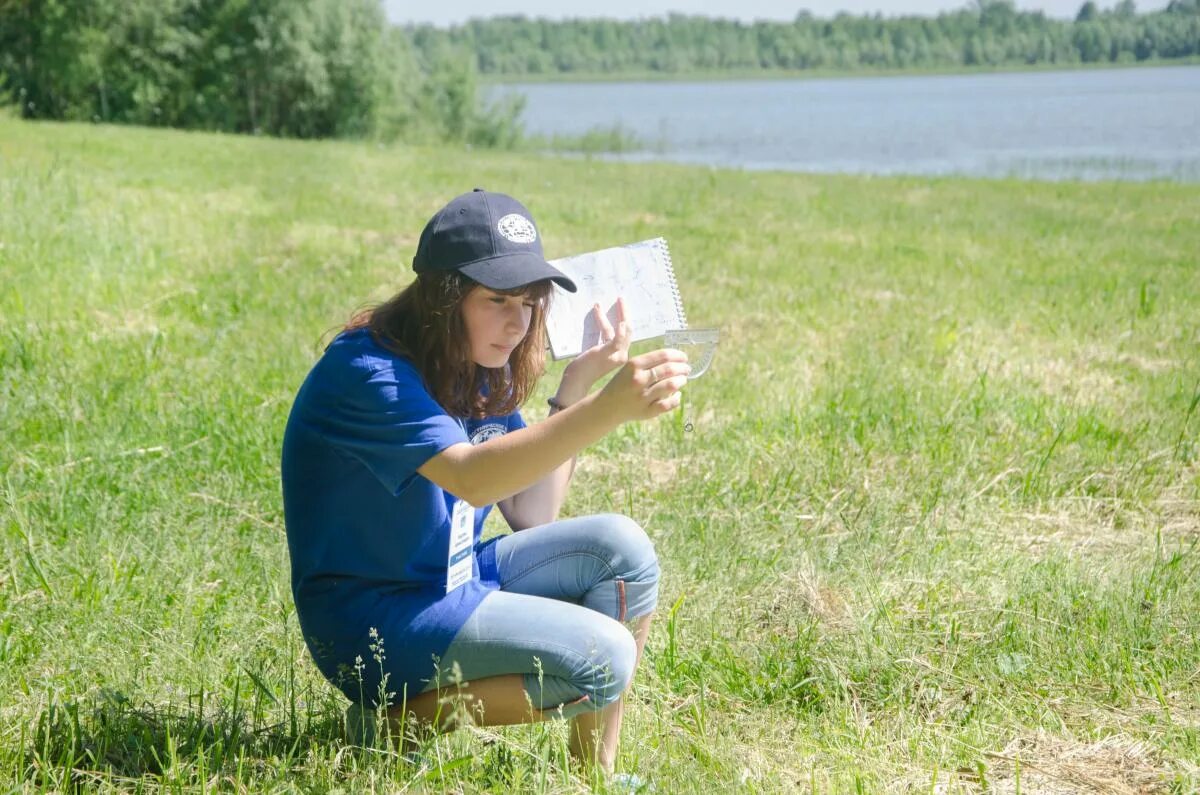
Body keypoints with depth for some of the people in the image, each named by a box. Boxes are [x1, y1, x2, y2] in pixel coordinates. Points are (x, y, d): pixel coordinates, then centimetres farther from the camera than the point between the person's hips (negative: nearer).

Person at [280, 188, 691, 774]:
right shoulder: (367, 371, -22)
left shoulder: (480, 373, 6)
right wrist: (605, 411, -49)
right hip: (370, 615, -9)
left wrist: (576, 385, -5)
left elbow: (532, 516, 3)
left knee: (620, 547, -7)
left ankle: (594, 772, 0)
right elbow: (471, 477, -38)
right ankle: (398, 715, -7)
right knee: (600, 659, -20)